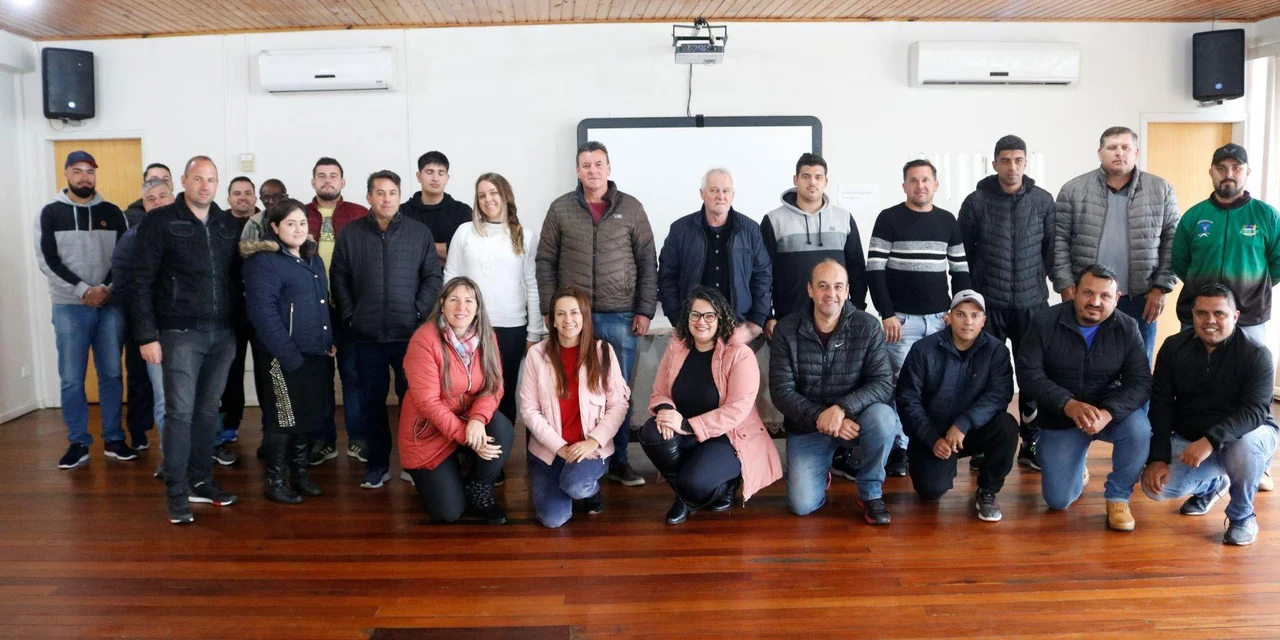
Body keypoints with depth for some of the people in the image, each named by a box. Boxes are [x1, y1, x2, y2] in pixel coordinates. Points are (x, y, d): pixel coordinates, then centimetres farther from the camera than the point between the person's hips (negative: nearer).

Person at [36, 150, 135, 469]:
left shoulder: (112, 213, 7)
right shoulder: (50, 214, 2)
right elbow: (48, 261, -5)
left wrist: (108, 289, -11)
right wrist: (84, 291, -14)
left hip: (111, 306, 1)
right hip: (69, 307, -1)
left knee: (112, 374, 6)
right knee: (71, 379, 2)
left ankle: (114, 439, 15)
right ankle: (78, 443, 11)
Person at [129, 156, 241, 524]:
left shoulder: (229, 225, 10)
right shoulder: (160, 221, -2)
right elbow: (141, 282, -5)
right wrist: (147, 335, -10)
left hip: (223, 333, 4)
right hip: (180, 333, -4)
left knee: (208, 411, 11)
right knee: (180, 411, -4)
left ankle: (201, 481, 22)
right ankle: (177, 494, 5)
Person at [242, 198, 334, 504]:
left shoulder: (313, 259, 15)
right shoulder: (264, 261, -11)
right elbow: (263, 313, -18)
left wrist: (330, 342, 10)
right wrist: (289, 356, -21)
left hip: (316, 354, 7)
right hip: (286, 357, -7)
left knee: (309, 416, 13)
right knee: (283, 418, 1)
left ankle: (299, 472, 27)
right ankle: (273, 481, 14)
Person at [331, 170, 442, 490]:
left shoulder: (420, 232, 4)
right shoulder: (350, 234, 7)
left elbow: (433, 277, 3)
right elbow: (338, 278, 7)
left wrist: (419, 314, -6)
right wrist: (349, 317, -2)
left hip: (410, 333, -1)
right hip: (367, 335, 1)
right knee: (372, 400, 8)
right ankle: (378, 463, 20)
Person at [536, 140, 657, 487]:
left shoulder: (631, 208, 3)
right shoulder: (560, 209, 3)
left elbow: (647, 262, 3)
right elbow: (546, 262, 5)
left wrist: (645, 310, -1)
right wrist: (550, 310, 0)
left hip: (621, 317, 0)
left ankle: (618, 460, 19)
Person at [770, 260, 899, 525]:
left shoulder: (867, 326, -11)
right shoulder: (786, 330, -10)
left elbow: (884, 383, -17)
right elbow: (781, 391, -13)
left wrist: (842, 408, -33)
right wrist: (819, 417, -28)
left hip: (853, 417, 0)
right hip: (806, 425, 0)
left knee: (883, 418, -34)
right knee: (803, 505, -13)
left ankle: (871, 492, -7)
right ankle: (821, 473, 25)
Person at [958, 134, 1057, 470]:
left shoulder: (1043, 200, 3)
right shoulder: (976, 201, -2)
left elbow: (1052, 248, 10)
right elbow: (962, 252, 2)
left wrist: (1047, 280, 7)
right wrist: (971, 292, 2)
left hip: (1032, 303, 2)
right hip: (988, 303, -1)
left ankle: (1031, 443, 19)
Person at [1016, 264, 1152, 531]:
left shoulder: (1128, 328, -9)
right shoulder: (1045, 323, -13)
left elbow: (1141, 382, -15)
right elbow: (1028, 374, -17)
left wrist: (1107, 412, -34)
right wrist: (1068, 404, -33)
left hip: (1110, 410, 1)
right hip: (1060, 417, 0)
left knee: (1139, 429, -34)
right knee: (1058, 500, -5)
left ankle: (1118, 497, -8)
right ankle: (1075, 467, 33)